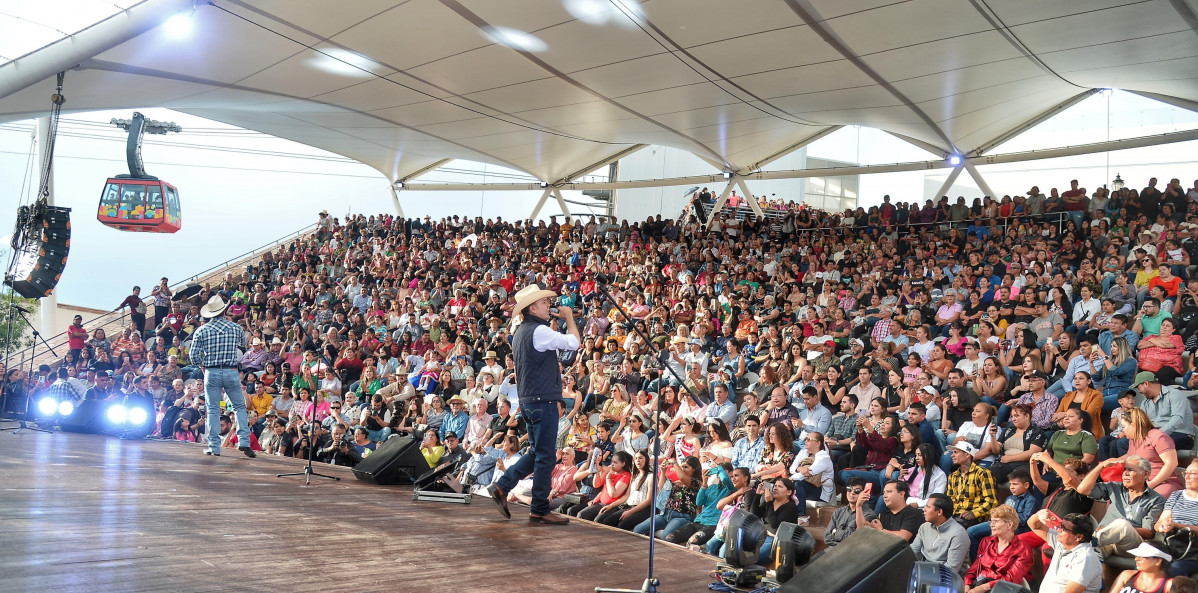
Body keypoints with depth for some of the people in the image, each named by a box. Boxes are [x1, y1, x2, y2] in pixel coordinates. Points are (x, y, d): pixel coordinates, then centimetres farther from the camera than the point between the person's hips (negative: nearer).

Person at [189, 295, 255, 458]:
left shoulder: (201, 330, -1)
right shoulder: (235, 328, 1)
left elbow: (194, 356, -2)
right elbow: (243, 348, 18)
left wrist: (204, 365, 13)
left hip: (211, 373, 0)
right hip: (231, 372, 0)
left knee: (213, 410, 7)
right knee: (239, 406, 10)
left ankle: (214, 446, 8)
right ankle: (244, 442, 0)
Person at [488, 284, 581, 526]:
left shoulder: (521, 332, 15)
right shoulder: (539, 331, -16)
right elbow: (573, 342, -13)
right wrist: (568, 317, -1)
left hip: (528, 400, 10)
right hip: (543, 400, -10)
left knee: (537, 453, 19)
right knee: (545, 457, -2)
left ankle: (502, 487, 15)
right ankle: (539, 510, 4)